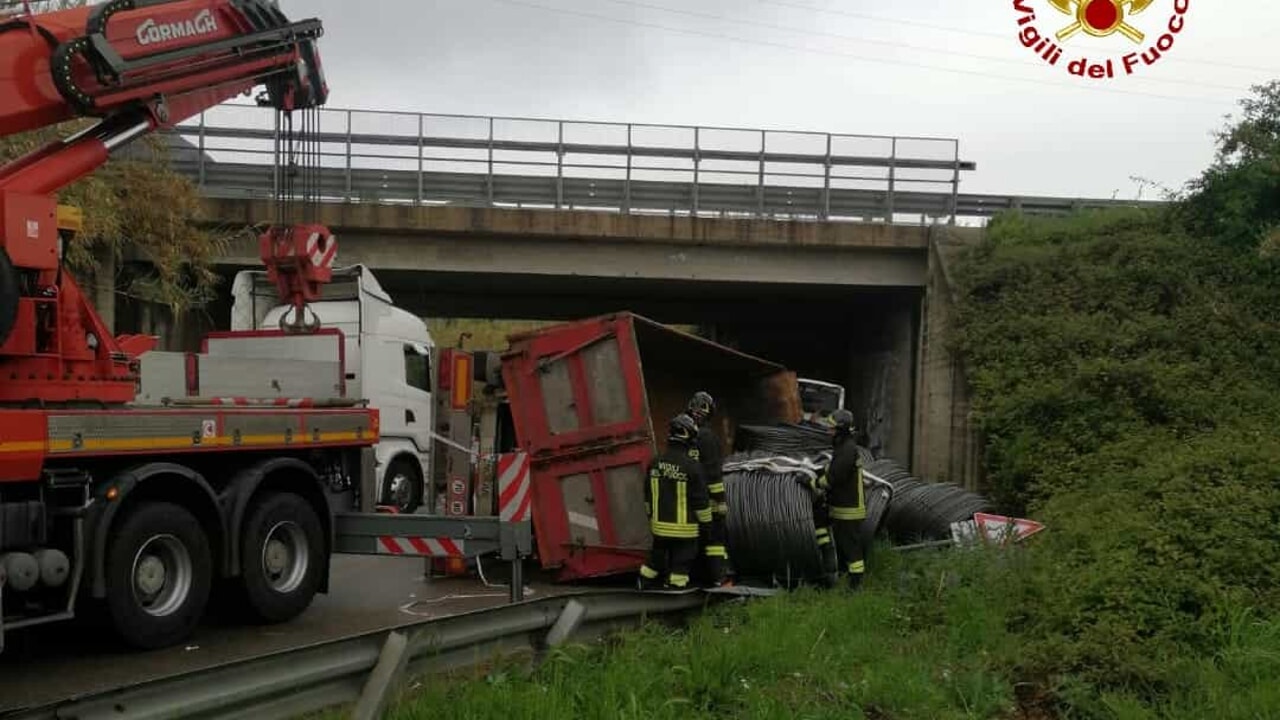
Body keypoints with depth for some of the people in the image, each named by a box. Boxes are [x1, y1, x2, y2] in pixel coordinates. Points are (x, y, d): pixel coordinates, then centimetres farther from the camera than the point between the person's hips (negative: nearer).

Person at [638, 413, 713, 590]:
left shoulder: (655, 463, 0)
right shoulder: (692, 467, -17)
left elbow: (648, 495, 10)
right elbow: (701, 500, -11)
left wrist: (652, 516, 23)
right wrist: (705, 523, 1)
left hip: (660, 525, 5)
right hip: (684, 528, -5)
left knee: (657, 556, 19)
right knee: (681, 563, 4)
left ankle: (645, 585, 28)